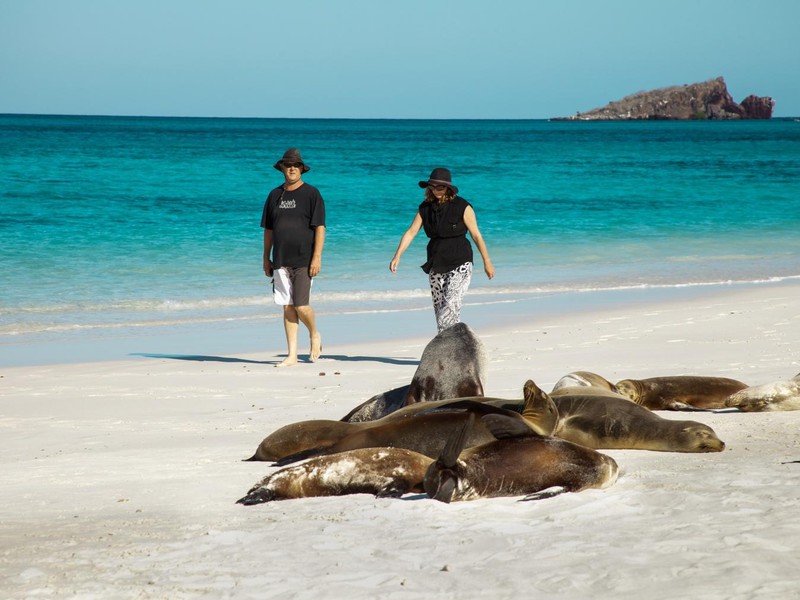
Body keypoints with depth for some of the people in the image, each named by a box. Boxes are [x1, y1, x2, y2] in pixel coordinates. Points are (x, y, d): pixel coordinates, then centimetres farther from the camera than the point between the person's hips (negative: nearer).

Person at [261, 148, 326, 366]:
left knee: (301, 306, -10)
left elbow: (320, 228, -6)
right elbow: (268, 229, 18)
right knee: (288, 307, 3)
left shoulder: (311, 194, -2)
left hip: (304, 260, -4)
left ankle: (314, 335, 20)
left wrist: (317, 257, -14)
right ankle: (292, 355, 6)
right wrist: (266, 258, 14)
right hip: (281, 262, 4)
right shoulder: (275, 195, 12)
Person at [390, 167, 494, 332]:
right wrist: (397, 256, -11)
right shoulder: (425, 208, 5)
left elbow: (476, 235, -3)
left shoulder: (462, 207, -8)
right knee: (440, 310, 6)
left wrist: (487, 262, 2)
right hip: (436, 266, 5)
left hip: (459, 264, -5)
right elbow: (410, 232, 1)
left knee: (450, 307, -19)